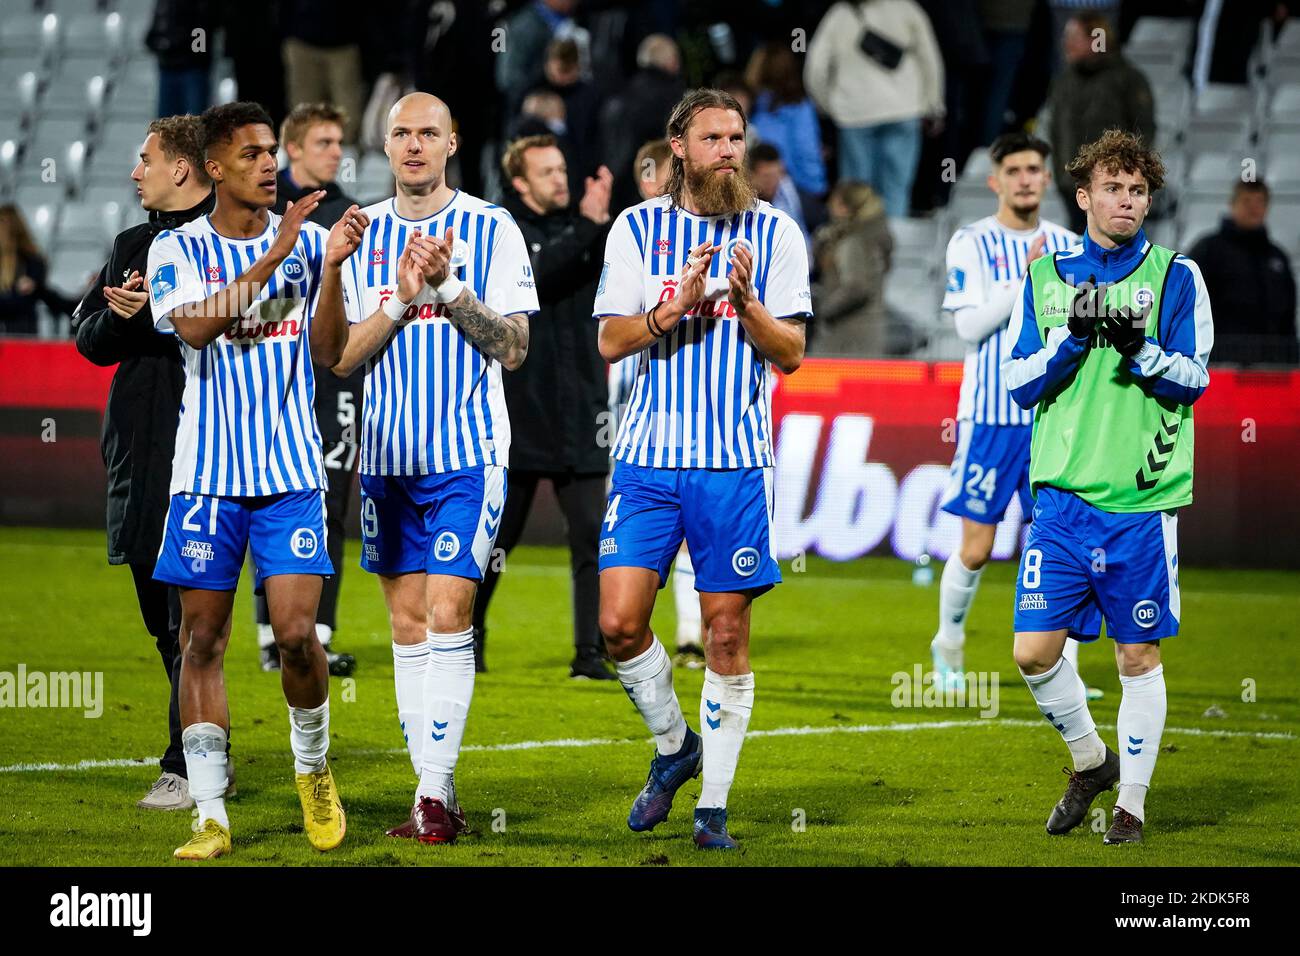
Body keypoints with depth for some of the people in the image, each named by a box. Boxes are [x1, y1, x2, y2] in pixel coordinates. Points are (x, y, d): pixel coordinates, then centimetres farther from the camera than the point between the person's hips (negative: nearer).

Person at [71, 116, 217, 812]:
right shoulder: (133, 245, 19)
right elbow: (88, 338, 15)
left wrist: (162, 310, -18)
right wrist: (120, 314, -5)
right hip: (138, 453, 8)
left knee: (191, 619, -11)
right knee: (160, 617, 10)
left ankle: (189, 769, -10)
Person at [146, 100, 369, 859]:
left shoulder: (308, 240, 5)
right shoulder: (178, 250, 1)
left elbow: (330, 354, -1)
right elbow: (196, 324, -18)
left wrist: (332, 267, -15)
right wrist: (273, 258, -23)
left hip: (291, 469, 1)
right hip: (208, 474, -1)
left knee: (297, 634, -8)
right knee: (203, 638, -1)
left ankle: (314, 767, 19)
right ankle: (211, 816, 4)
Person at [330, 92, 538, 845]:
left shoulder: (492, 230, -1)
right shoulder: (362, 234, 7)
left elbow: (513, 348, -5)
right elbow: (342, 358, 3)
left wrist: (451, 287, -17)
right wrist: (402, 300, -12)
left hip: (467, 454, -4)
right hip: (388, 457, 4)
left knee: (447, 613, -13)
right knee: (408, 620, 5)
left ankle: (438, 791, -12)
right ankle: (434, 796, 10)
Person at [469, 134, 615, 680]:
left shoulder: (580, 228, 10)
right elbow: (534, 272, -21)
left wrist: (604, 223, -16)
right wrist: (586, 226, -24)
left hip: (578, 410, 3)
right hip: (518, 409, -3)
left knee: (590, 535, -5)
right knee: (497, 534, 6)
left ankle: (590, 652, -3)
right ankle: (467, 636, 23)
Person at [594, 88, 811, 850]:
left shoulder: (776, 234, 3)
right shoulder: (637, 229, 6)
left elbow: (792, 353, 0)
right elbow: (611, 341, 1)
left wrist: (746, 302, -17)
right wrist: (675, 306, -15)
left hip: (736, 462, -1)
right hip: (648, 457, 1)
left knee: (728, 631, -1)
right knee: (620, 621, -7)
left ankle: (714, 803, 8)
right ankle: (674, 745, 19)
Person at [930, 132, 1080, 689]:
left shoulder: (1067, 245, 10)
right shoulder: (971, 243, -2)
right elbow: (968, 324, -12)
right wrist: (1026, 279, -18)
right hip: (991, 417, -3)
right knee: (976, 548, -1)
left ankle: (1063, 673, -1)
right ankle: (949, 642, 23)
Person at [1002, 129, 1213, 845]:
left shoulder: (1176, 276, 3)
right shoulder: (1046, 277, 10)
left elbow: (1195, 379, -2)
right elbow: (1016, 382, 6)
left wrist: (1139, 349, -19)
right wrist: (1073, 337, -10)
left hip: (1142, 497, -2)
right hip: (1062, 493, 2)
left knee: (1138, 654, 2)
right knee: (1034, 649, -4)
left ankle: (1132, 800, 15)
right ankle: (1090, 759, 21)